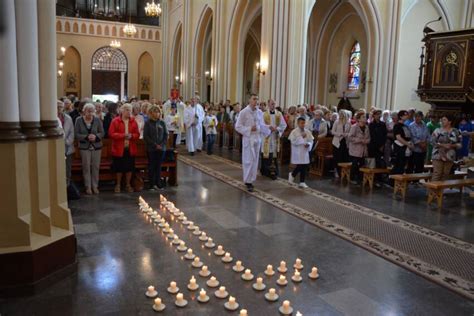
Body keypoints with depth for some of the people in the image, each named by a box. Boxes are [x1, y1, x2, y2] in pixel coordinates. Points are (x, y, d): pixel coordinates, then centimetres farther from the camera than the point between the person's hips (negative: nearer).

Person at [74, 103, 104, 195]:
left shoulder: (97, 120, -2)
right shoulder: (79, 120, -3)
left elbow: (102, 132, 1)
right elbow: (76, 134, -5)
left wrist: (96, 136, -18)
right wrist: (86, 137, -19)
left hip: (96, 146, 1)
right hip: (84, 147, -1)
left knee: (96, 167, 4)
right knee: (86, 167, 2)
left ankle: (95, 186, 16)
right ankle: (88, 187, 12)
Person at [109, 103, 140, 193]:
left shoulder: (133, 121, 5)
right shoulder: (115, 121, -4)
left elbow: (137, 134, 6)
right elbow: (111, 134, -11)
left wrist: (131, 136, -16)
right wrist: (123, 135, -19)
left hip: (130, 149, 3)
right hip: (119, 149, -3)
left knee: (129, 168, 8)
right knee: (119, 168, 6)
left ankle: (128, 185, 22)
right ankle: (118, 185, 21)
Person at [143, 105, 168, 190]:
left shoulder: (162, 123, 7)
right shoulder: (148, 123, -1)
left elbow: (166, 135, 7)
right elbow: (145, 136, -6)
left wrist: (162, 144, -8)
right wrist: (155, 145, -12)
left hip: (161, 148, 2)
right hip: (151, 148, -2)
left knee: (158, 166, 6)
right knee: (152, 166, 2)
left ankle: (158, 183, 13)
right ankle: (152, 184, 8)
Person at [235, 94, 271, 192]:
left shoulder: (260, 112, 5)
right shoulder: (244, 112, -8)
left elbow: (261, 125, 13)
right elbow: (238, 126, -8)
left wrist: (269, 128, -5)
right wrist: (249, 129, -17)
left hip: (257, 139, 5)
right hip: (248, 139, -5)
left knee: (255, 160, 10)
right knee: (248, 161, -3)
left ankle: (251, 180, 21)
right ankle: (248, 181, 4)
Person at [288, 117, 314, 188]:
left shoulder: (307, 131, 6)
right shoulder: (294, 132, -7)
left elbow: (311, 141, 8)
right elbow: (294, 142, -15)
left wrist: (308, 144, -13)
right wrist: (301, 137, -18)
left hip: (305, 151, 5)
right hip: (297, 152, -4)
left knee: (305, 167, 3)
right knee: (300, 167, -6)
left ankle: (302, 182, 14)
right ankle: (292, 175, 24)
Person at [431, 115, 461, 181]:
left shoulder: (456, 132, 5)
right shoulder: (437, 130, -1)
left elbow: (459, 144, 5)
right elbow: (433, 142, -7)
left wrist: (452, 145, -14)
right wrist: (443, 145, -17)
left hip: (450, 156, 3)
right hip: (438, 155, -3)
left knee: (445, 174, 7)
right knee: (437, 173, -6)